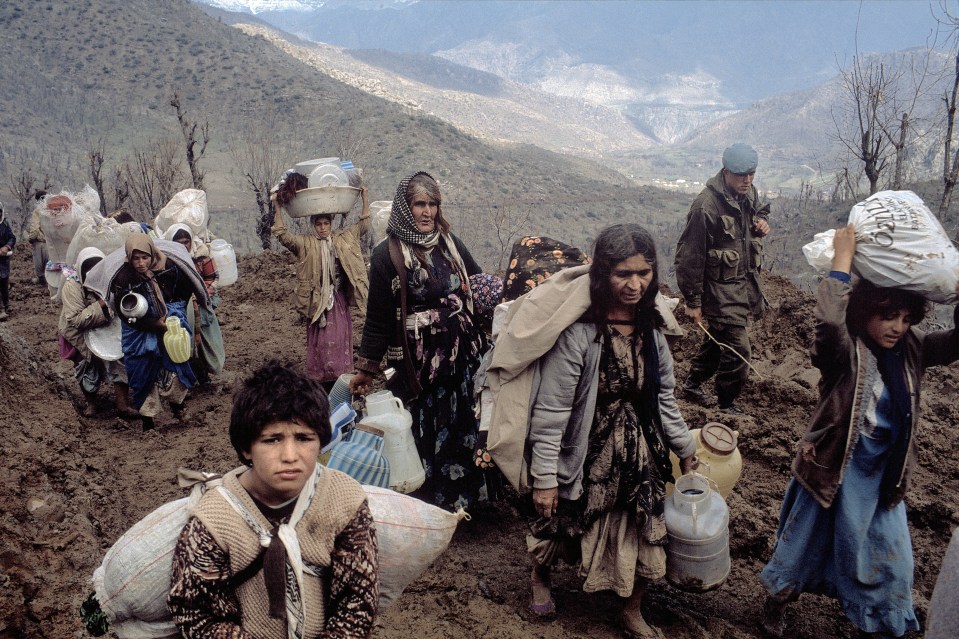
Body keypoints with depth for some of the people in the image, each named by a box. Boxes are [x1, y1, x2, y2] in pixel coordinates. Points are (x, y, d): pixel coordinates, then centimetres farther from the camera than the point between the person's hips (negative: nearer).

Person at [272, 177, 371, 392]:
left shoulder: (343, 238, 7)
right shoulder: (305, 243, -1)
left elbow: (363, 226, 7)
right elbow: (282, 234, -13)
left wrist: (365, 200, 1)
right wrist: (278, 207, -19)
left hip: (339, 300, 3)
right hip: (317, 300, -3)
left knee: (341, 340, 9)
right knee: (320, 342, 2)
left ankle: (339, 379, 20)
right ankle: (322, 382, 10)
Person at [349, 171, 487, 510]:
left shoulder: (451, 244, 6)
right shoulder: (387, 255, -7)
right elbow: (377, 317, -5)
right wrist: (366, 368, -3)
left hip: (460, 357, 4)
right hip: (415, 361, -4)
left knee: (460, 428, 12)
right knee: (421, 434, 6)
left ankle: (460, 499, 30)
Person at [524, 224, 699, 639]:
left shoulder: (651, 327, -3)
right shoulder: (578, 332, -23)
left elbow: (664, 398, 9)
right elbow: (550, 412, -19)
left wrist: (686, 449, 14)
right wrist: (544, 476, -17)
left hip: (641, 455, 5)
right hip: (585, 457, -4)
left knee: (645, 540, 10)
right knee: (558, 530, 17)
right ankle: (539, 577, 51)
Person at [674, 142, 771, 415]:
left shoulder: (749, 193, 1)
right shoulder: (706, 206, -24)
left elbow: (760, 210, 26)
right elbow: (689, 256, -20)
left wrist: (763, 221, -1)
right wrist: (692, 302, -16)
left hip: (745, 283, 8)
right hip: (720, 288, -8)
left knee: (719, 338, 22)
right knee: (737, 351, -6)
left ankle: (693, 385, 42)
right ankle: (726, 407, 14)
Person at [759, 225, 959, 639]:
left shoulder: (911, 351, -3)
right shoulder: (845, 350, -20)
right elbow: (829, 319, -41)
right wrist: (843, 257, -34)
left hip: (884, 475, 5)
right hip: (834, 467, -4)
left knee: (888, 556, 15)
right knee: (807, 539, 16)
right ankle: (777, 601, 41)